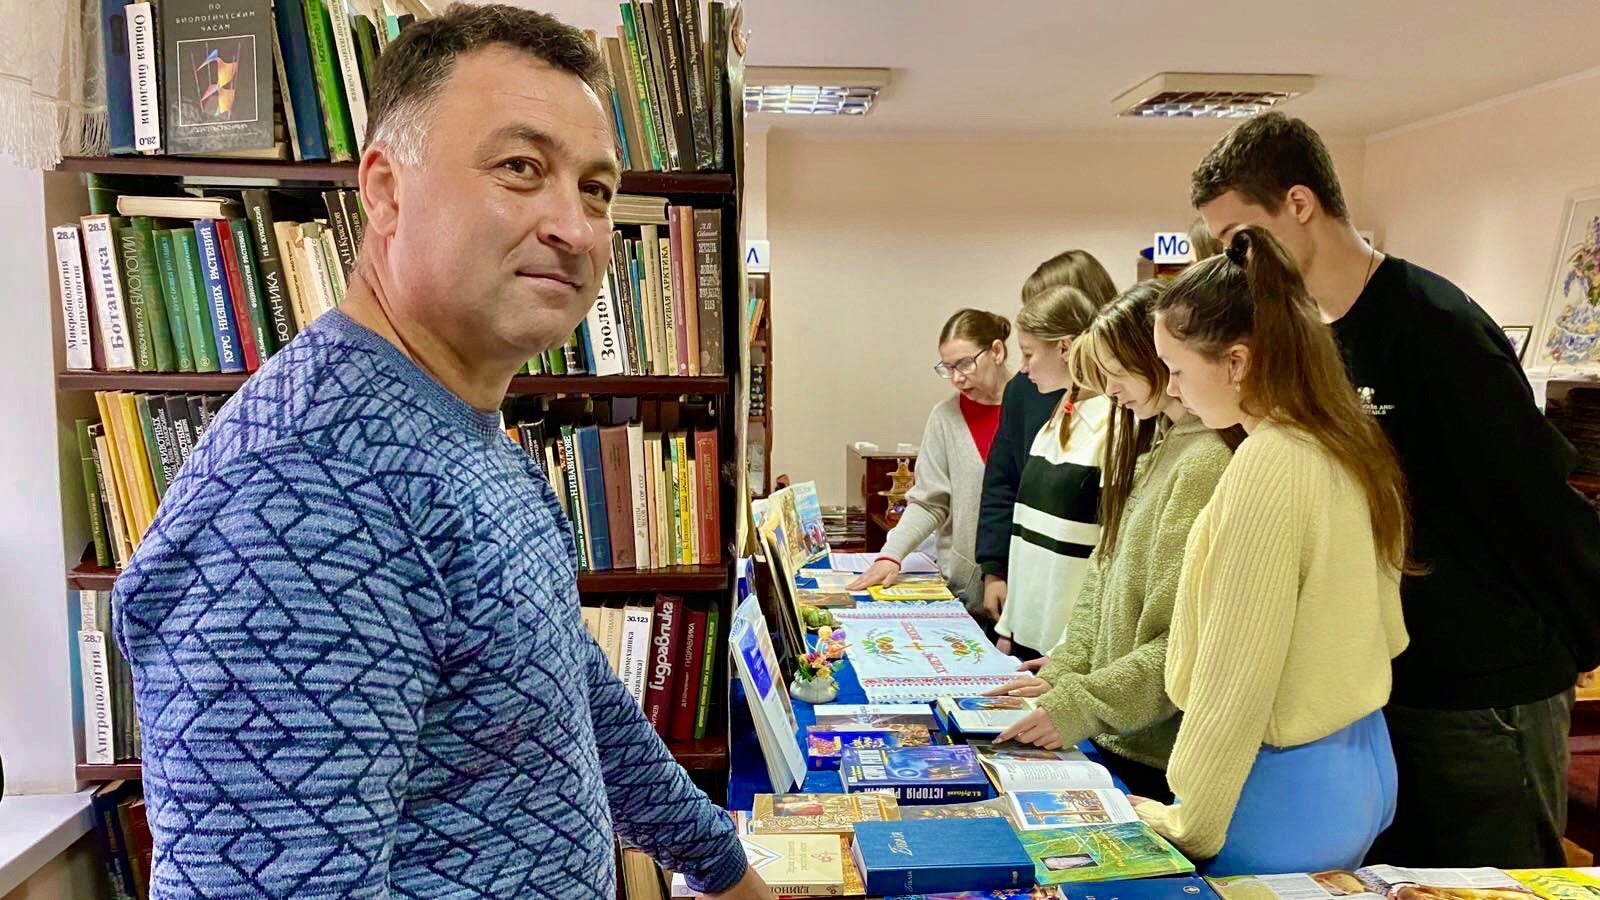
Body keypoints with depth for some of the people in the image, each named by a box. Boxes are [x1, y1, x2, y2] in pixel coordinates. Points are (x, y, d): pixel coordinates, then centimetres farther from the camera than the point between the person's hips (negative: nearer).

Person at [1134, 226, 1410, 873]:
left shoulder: (1266, 466, -24)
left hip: (1286, 794, -8)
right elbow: (1386, 631, 12)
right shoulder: (1350, 446, 3)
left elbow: (1234, 684, -21)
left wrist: (1187, 827, -11)